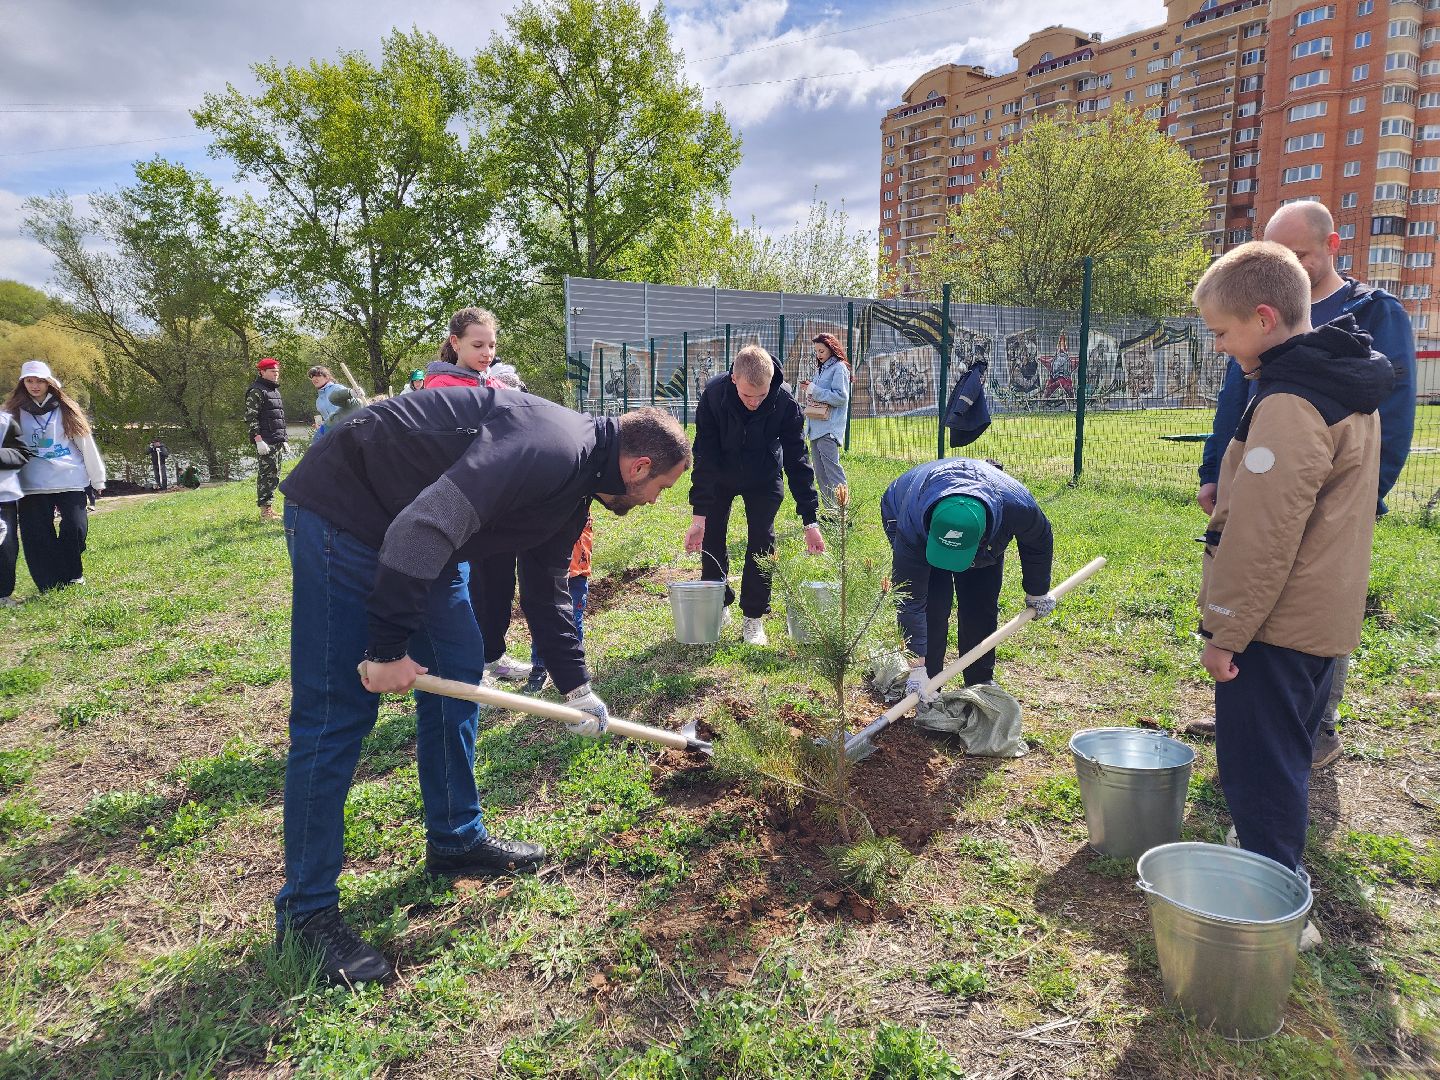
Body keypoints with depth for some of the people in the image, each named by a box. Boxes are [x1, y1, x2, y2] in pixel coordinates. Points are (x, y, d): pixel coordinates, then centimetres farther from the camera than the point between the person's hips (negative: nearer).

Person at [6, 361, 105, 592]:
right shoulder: (15, 413, 8)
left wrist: (97, 479, 6)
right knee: (37, 537, -1)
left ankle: (72, 576, 16)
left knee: (75, 529, -5)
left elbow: (86, 444, 7)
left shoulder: (66, 410, 7)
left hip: (70, 481, -1)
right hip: (33, 486, 1)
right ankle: (50, 585, 8)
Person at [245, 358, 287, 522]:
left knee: (274, 475, 11)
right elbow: (251, 418, -15)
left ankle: (269, 507, 18)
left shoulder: (275, 390, 19)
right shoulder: (256, 391, -9)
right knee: (266, 474, -9)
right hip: (265, 442, -9)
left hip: (277, 441, 9)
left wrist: (283, 439, 23)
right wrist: (259, 440, -21)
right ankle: (265, 511, -6)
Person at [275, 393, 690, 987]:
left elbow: (546, 589, 20)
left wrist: (577, 687, 22)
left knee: (459, 672, 11)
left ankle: (456, 838, 27)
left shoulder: (573, 488, 8)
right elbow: (424, 525, -32)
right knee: (336, 711, -7)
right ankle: (306, 909, 6)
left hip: (414, 534, 10)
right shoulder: (551, 449, -25)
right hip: (343, 510, -10)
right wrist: (389, 648, -25)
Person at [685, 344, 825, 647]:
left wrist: (810, 520, -25)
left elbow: (797, 462, -23)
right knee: (710, 537, -1)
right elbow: (704, 457, -27)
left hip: (763, 479, 0)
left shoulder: (786, 405, -31)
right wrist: (698, 514, -31)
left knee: (762, 540, -8)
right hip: (719, 476, 1)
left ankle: (753, 618, 4)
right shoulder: (713, 396, -31)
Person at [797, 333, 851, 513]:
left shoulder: (839, 368, -5)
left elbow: (841, 397, -14)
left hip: (829, 428, -9)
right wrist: (809, 392, 5)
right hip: (815, 427, 9)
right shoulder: (821, 369, 21)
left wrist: (815, 390, -12)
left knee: (832, 470, -13)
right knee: (820, 474, 9)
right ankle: (830, 511, 13)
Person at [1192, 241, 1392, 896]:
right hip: (1325, 616, 10)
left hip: (1276, 623, -10)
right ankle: (1280, 872, 37)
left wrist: (1224, 631, -17)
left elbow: (1262, 537, -23)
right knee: (1285, 756, 22)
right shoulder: (1347, 387, 10)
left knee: (1258, 771, 1)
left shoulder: (1289, 404, -22)